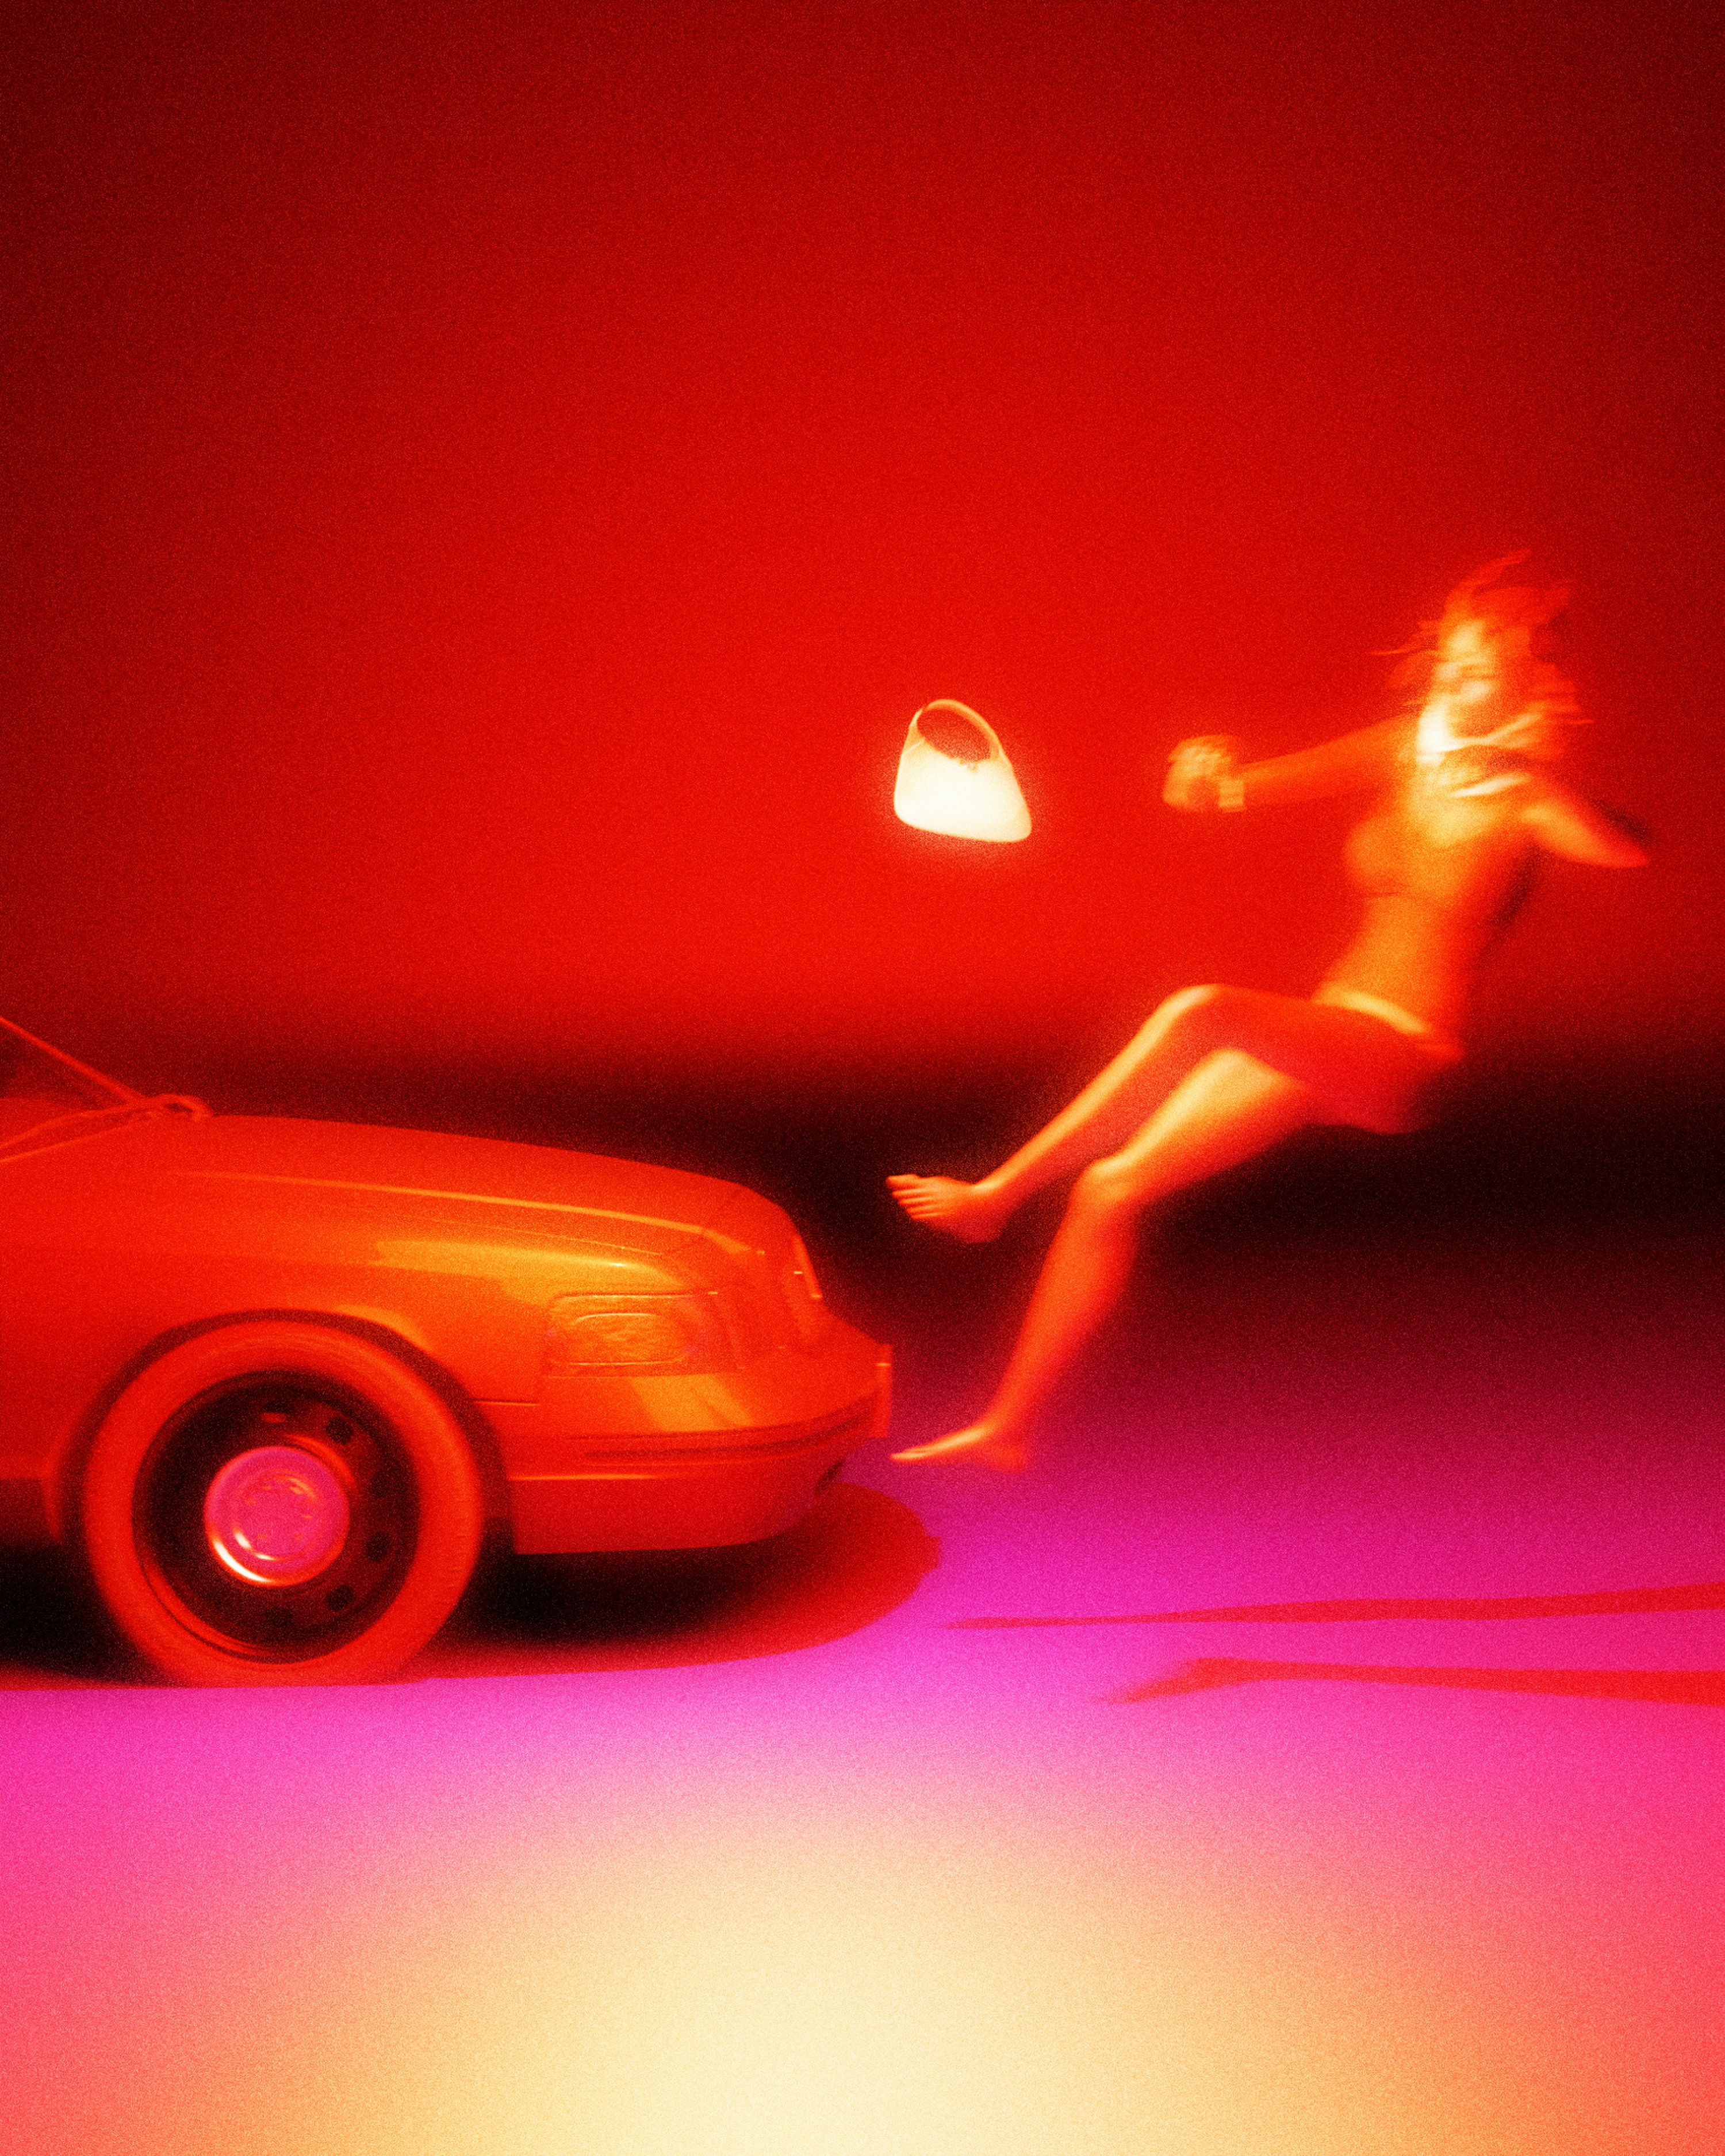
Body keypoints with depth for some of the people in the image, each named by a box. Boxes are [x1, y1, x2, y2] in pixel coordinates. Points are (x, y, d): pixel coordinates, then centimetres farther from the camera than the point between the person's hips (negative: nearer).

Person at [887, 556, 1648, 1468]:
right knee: (1112, 1187, -2)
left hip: (1399, 1058, -7)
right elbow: (1249, 786, 9)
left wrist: (1529, 773, -42)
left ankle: (995, 1196, -19)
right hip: (1325, 1042, 7)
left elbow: (1625, 852, -29)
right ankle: (1008, 1426, 5)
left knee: (1199, 1013, -33)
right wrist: (1215, 779, -14)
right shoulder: (1402, 751, 8)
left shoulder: (1522, 798, -8)